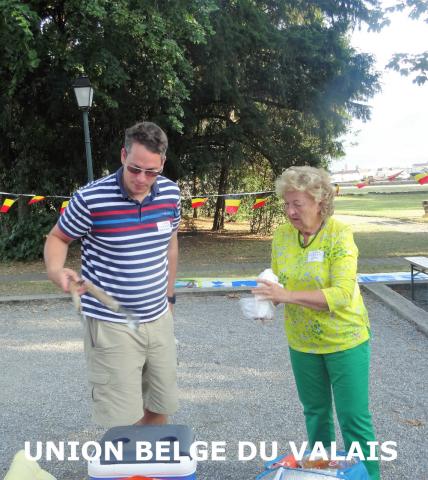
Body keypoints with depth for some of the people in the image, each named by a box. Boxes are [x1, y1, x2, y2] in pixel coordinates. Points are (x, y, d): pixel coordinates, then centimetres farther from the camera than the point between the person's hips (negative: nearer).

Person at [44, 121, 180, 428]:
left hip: (159, 320, 5)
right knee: (124, 424, -2)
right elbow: (58, 238, -2)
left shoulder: (171, 193, -3)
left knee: (161, 408, 17)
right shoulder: (90, 199, -18)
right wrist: (55, 270, -23)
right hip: (112, 326, -5)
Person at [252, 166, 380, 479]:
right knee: (315, 412, 20)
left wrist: (288, 296, -33)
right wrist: (267, 300, -19)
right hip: (302, 343, 5)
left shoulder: (340, 235, -19)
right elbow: (281, 285, 3)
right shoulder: (282, 235, -5)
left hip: (345, 341, -5)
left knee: (354, 417, 3)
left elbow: (341, 294, -27)